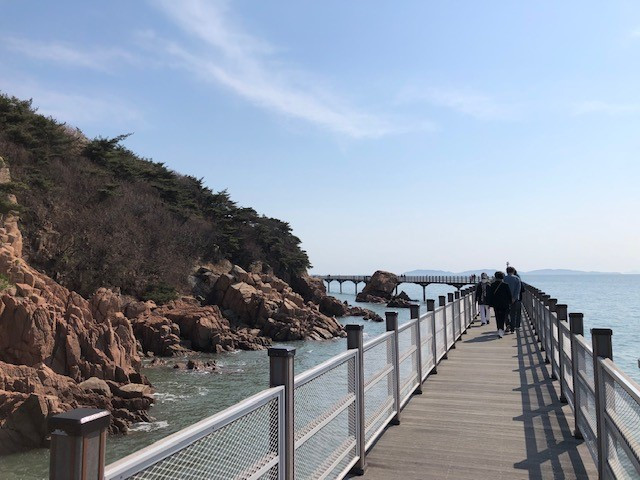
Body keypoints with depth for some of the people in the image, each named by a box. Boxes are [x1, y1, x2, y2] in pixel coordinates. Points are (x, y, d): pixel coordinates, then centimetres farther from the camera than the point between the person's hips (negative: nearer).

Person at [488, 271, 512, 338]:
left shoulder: (492, 285, -1)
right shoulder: (505, 285, -8)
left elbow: (490, 295, 1)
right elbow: (509, 295, -2)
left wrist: (491, 303, 7)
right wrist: (510, 302, 11)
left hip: (495, 305, 3)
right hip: (504, 304, -3)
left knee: (498, 318, 14)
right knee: (503, 318, -1)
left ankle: (500, 331, 21)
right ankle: (501, 330, -19)